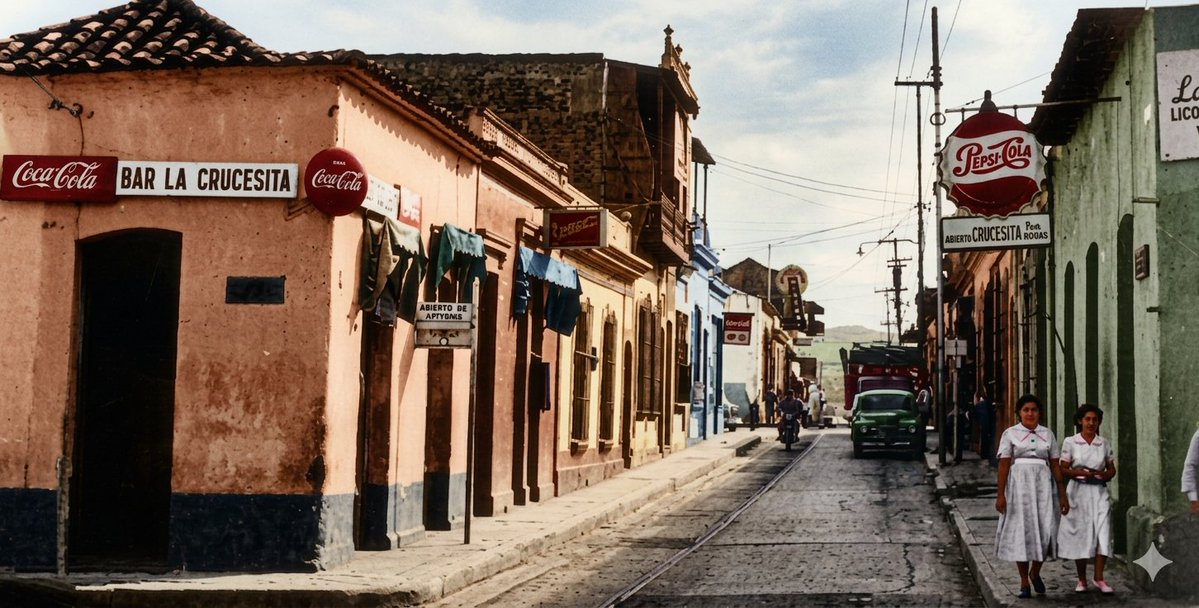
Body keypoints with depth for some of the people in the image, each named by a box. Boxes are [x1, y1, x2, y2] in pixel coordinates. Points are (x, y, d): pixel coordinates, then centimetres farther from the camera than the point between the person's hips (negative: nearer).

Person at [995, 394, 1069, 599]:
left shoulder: (1047, 434, 10)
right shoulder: (1010, 434, 3)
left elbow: (1055, 465, 10)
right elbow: (1004, 464, -2)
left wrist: (1062, 494, 7)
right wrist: (1001, 494, -8)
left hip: (1042, 484, 2)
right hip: (1018, 484, -2)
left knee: (1045, 529, -7)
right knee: (1021, 531, 2)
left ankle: (1035, 573, 18)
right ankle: (1024, 582, 11)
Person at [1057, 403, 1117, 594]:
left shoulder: (1104, 443, 8)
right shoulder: (1070, 442, 1)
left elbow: (1112, 470, 15)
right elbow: (1063, 469, 1)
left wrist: (1104, 475, -6)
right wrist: (1080, 473, -16)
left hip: (1099, 492, 2)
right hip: (1078, 492, -1)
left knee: (1102, 533, -11)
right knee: (1079, 535, 2)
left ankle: (1099, 578, -5)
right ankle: (1082, 580, 14)